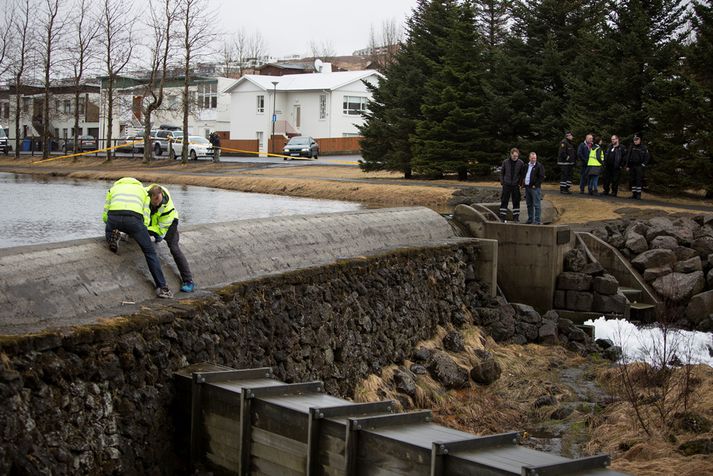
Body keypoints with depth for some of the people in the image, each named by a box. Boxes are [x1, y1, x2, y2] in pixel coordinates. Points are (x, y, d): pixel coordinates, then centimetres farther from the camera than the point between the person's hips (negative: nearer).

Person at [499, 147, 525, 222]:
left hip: (515, 185, 0)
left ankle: (516, 218, 10)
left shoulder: (520, 163, -1)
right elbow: (502, 172, 9)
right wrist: (502, 182, 0)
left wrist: (520, 183, -2)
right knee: (504, 201, 1)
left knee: (516, 202, 3)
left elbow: (522, 174, 6)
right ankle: (503, 217, 7)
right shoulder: (505, 162, 0)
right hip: (506, 185, 0)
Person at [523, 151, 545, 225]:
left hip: (535, 188, -7)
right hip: (527, 187, 7)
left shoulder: (539, 166, -5)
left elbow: (542, 177, -10)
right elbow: (524, 175, 26)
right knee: (529, 205, 11)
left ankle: (538, 220, -7)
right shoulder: (527, 165, 16)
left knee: (537, 205, -7)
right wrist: (523, 184, 13)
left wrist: (535, 185, -14)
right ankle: (530, 220, 18)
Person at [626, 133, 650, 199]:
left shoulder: (643, 147, -1)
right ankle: (634, 193, 12)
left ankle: (638, 194, -6)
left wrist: (643, 164, -6)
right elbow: (628, 156, 10)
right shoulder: (631, 147, 9)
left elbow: (647, 157, 2)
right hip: (632, 166, 4)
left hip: (639, 166, -4)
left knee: (639, 180, -8)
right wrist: (627, 166, 5)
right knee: (632, 180, 5)